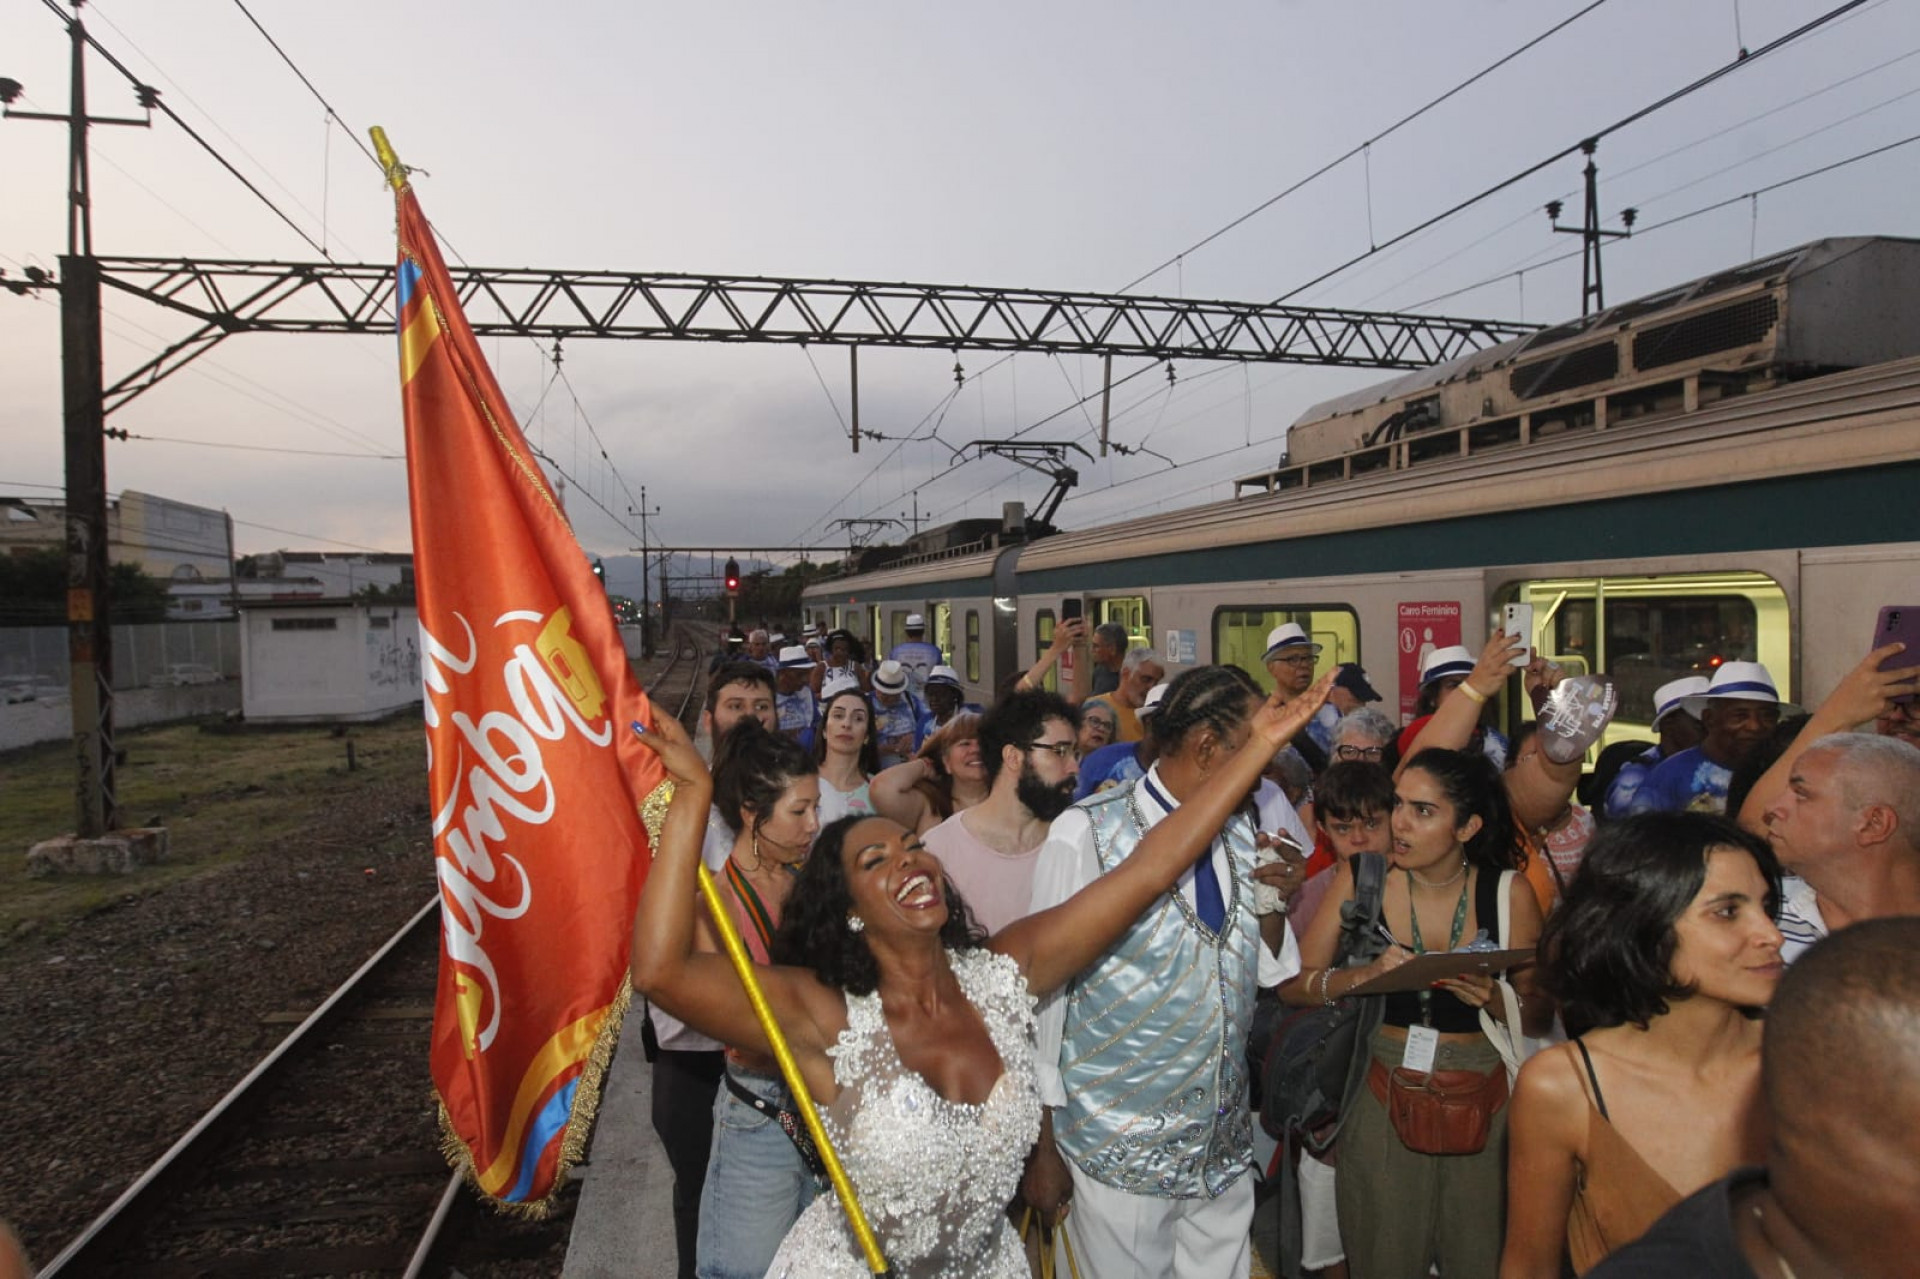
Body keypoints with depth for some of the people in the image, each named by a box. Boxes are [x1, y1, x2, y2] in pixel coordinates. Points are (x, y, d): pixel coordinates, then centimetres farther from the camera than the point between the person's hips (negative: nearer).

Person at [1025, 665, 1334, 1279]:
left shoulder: (1240, 832, 3)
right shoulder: (1086, 832, -16)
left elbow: (1268, 969, 11)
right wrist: (1045, 1147, -5)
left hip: (1226, 1141, 6)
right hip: (1119, 1151, -5)